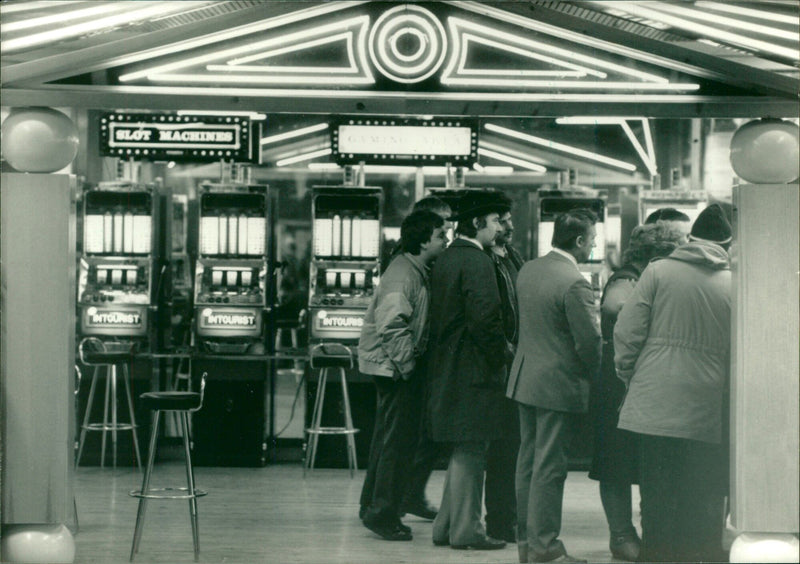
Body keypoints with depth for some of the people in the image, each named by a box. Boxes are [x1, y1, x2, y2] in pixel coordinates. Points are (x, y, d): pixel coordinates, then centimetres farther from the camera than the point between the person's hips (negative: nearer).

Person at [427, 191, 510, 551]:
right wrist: (500, 351, -9)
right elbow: (484, 318, -22)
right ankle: (465, 530, 2)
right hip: (473, 370, -10)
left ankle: (447, 527, 20)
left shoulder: (445, 259, 14)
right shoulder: (477, 262, -16)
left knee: (462, 452, 16)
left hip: (446, 368, 10)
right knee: (470, 451, -3)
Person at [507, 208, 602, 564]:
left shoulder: (527, 271, 6)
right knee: (549, 467, -2)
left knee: (528, 461, 14)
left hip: (524, 378, 8)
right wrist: (594, 375, 0)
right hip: (559, 384, -8)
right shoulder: (575, 284, -20)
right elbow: (589, 341, -18)